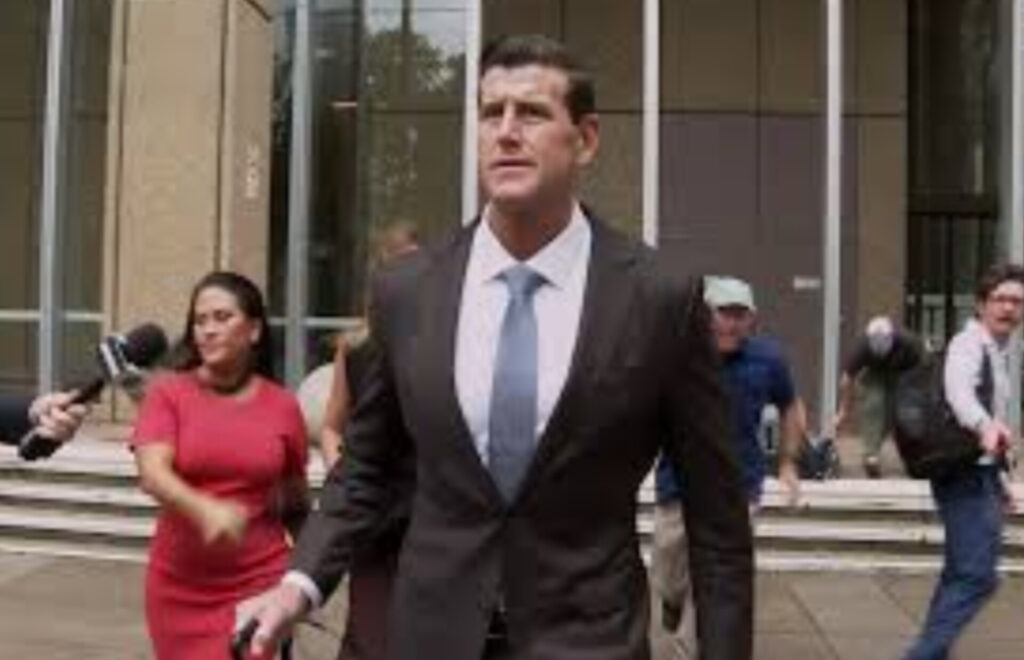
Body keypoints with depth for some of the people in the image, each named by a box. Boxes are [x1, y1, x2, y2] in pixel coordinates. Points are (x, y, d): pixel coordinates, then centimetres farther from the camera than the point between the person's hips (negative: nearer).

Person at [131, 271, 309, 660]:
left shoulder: (283, 406, -1)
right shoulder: (167, 392, -3)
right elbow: (152, 474, -17)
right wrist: (206, 510, -36)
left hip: (258, 584, -1)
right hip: (180, 587, 1)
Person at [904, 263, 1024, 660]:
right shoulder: (969, 344, -15)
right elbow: (959, 389, -38)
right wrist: (985, 424, -59)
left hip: (981, 472, 10)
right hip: (965, 473, -10)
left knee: (961, 573, 15)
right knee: (977, 575, -15)